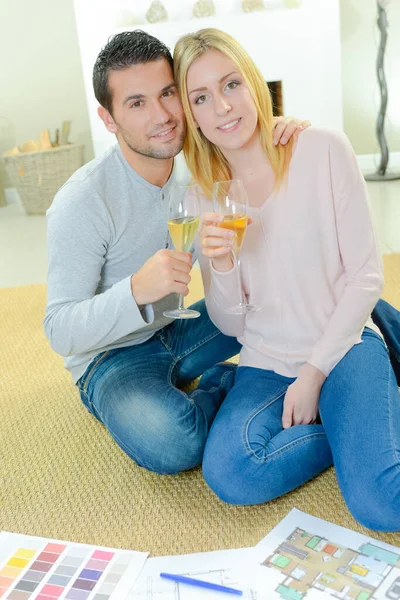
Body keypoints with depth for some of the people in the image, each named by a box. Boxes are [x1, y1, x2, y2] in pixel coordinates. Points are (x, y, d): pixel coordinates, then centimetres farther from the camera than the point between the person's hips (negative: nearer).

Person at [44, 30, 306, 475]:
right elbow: (60, 331, -22)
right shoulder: (81, 204, -23)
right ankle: (224, 385, -6)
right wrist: (136, 291, -42)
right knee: (171, 442, -35)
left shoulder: (194, 169, -5)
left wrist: (281, 139, -16)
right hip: (110, 356, -5)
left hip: (175, 332, 6)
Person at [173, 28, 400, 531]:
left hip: (343, 346, -2)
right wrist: (221, 265, -21)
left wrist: (314, 374, -11)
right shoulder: (204, 199, -1)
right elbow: (230, 325, 1)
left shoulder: (323, 151, -10)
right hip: (266, 363, 3)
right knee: (229, 476, -25)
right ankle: (354, 428, -1)